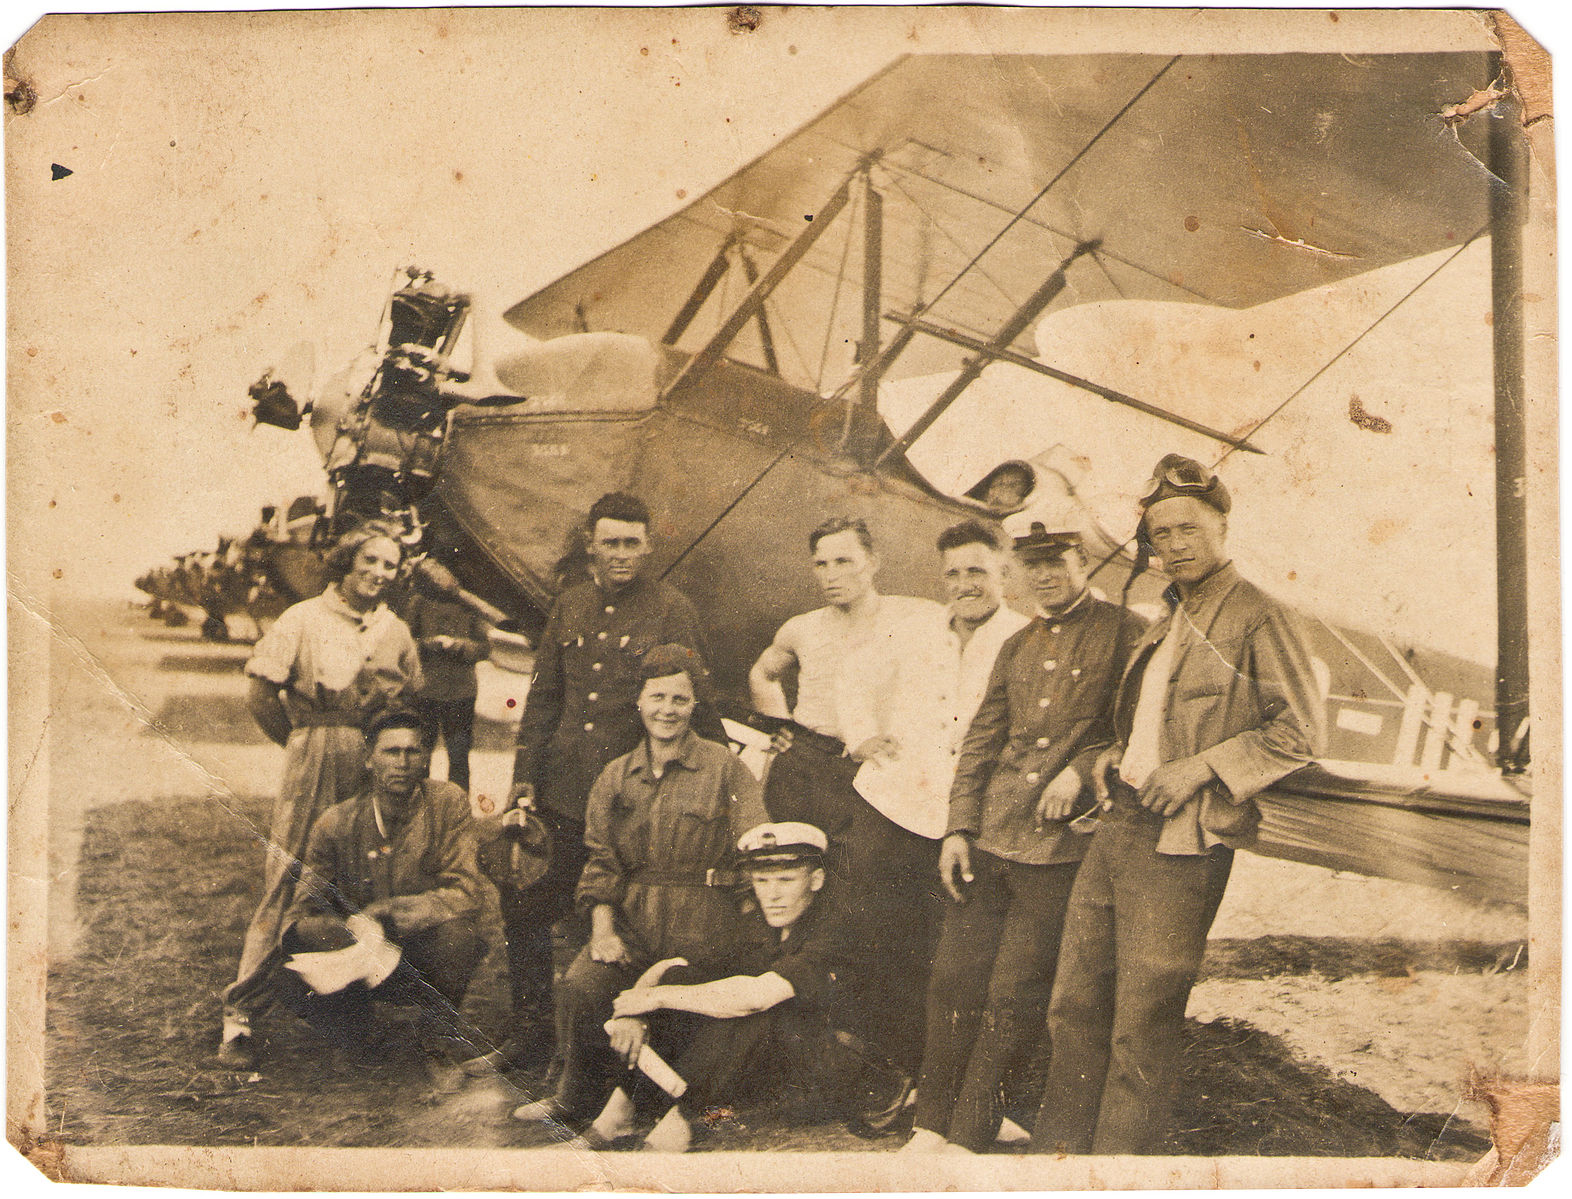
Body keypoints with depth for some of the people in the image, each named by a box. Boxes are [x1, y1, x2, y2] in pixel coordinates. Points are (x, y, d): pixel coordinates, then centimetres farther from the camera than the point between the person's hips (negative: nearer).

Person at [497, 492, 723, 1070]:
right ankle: (532, 1033, 26)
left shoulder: (671, 609, -4)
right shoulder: (569, 606, 11)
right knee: (524, 908, 9)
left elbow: (695, 703, -3)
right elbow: (543, 696, 15)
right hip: (562, 790, 5)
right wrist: (525, 774, 9)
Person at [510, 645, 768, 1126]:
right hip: (632, 922, 3)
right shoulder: (616, 776, 14)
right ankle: (576, 1099, 3)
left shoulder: (727, 769, 2)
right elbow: (601, 860, 11)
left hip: (703, 930, -3)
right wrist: (602, 928, -4)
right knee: (579, 987, -18)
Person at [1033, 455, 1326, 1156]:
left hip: (1179, 843, -8)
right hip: (1117, 827, 8)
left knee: (1141, 1032, 0)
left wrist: (1200, 769, -16)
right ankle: (1056, 1153, 23)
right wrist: (1114, 756, 12)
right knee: (1074, 1008, 11)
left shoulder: (1260, 618, -6)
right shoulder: (1167, 621, 20)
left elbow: (1302, 729, -12)